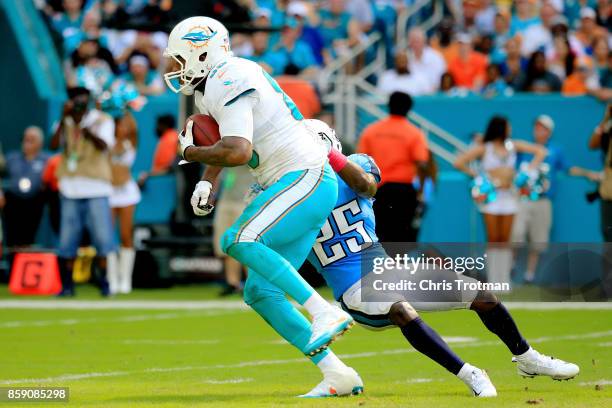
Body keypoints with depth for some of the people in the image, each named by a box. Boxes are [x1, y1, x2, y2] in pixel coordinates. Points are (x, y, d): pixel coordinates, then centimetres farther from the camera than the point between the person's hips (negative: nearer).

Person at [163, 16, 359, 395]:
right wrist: (208, 183, 13)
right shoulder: (216, 85, 15)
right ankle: (338, 374, 5)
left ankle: (325, 312, -29)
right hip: (298, 185, 10)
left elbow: (238, 152, -29)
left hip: (305, 179, -10)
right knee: (260, 293, 5)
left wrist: (191, 152, -12)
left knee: (238, 241, -29)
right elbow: (221, 145, 30)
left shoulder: (229, 84, -16)